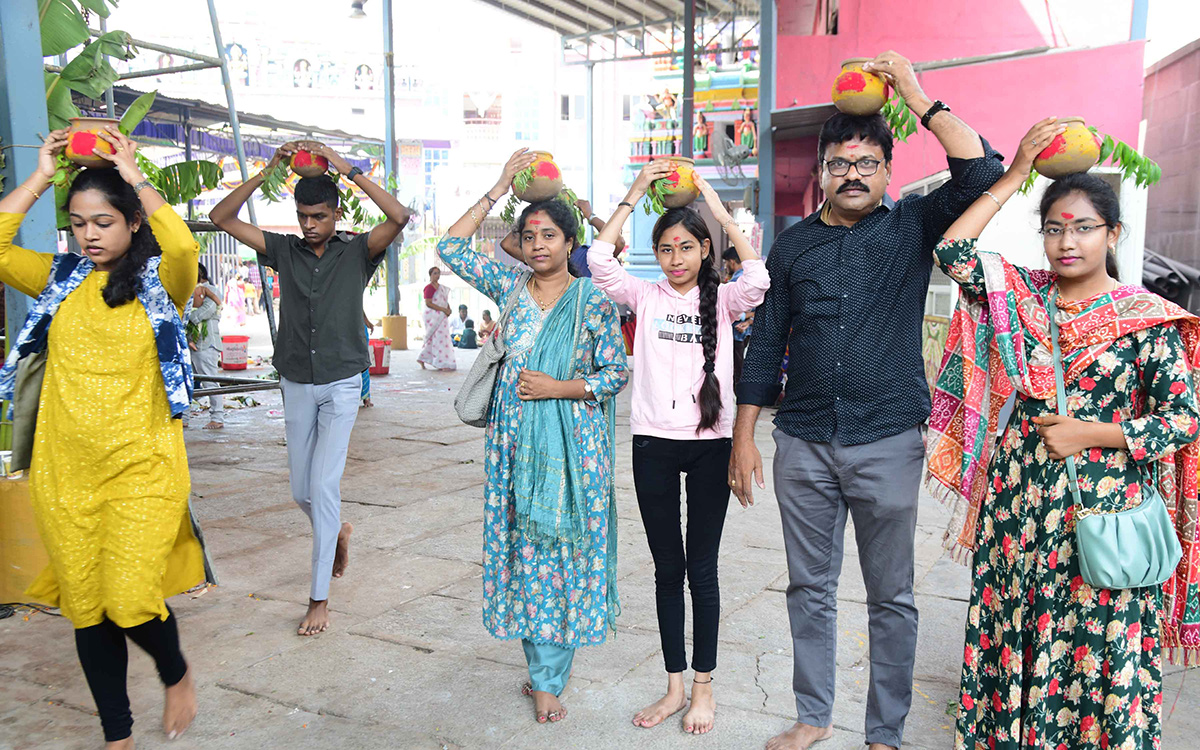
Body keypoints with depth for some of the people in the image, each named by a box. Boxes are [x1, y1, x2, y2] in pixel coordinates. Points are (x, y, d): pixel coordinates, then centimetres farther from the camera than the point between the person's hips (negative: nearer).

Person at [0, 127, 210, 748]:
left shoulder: (160, 282, -1)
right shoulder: (59, 280, 11)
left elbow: (184, 248, -22)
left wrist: (134, 176, -12)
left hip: (140, 468, -4)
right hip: (63, 470, 4)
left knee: (130, 601, -9)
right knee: (85, 606, 10)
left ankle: (177, 676, 26)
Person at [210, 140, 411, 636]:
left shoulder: (356, 252, -4)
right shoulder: (285, 250, 3)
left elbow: (399, 217, -21)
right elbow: (221, 217, -1)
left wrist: (347, 170, -20)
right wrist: (267, 170, -9)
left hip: (342, 385, -3)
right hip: (297, 385, 4)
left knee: (324, 487, -9)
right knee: (301, 491, 12)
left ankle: (320, 598, 0)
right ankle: (338, 530, 45)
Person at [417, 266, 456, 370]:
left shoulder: (441, 287, 16)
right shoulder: (429, 287, -10)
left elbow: (445, 301, 21)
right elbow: (428, 303, -18)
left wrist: (448, 309, 0)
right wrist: (443, 309, -19)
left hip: (441, 317, 9)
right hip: (433, 316, -9)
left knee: (433, 339, 12)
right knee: (439, 338, -10)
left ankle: (422, 359, 25)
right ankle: (444, 365, -9)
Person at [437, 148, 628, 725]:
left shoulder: (593, 301, -4)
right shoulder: (510, 285, 6)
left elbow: (616, 374, -3)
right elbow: (451, 247, 3)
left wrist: (558, 387, -14)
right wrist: (499, 188, 1)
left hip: (573, 445, -3)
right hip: (516, 441, 4)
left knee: (563, 548, 1)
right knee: (524, 545, 8)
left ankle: (546, 677, 13)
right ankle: (544, 670, 23)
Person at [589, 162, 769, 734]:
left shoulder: (722, 300, 3)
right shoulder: (645, 297, 5)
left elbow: (758, 277, -19)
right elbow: (600, 259, -10)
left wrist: (717, 207, -17)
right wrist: (635, 193, -11)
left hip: (710, 445, -1)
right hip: (653, 445, 2)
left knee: (702, 570, 7)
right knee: (667, 569, 10)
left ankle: (703, 687, 22)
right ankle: (675, 686, 24)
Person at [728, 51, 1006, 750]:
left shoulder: (912, 226, 3)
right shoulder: (793, 246, 8)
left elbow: (981, 171, -15)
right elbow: (766, 346, 9)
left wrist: (914, 93, -13)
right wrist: (744, 438, 6)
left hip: (888, 443, -2)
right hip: (803, 445, 2)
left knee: (892, 598, 9)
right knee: (810, 587, 13)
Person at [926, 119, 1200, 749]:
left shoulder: (1148, 318, -3)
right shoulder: (1022, 294, 5)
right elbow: (953, 252, -9)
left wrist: (1090, 434, -13)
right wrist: (1015, 175, -7)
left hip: (1103, 510, -3)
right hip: (1017, 501, 3)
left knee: (1099, 653, 3)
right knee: (1010, 640, 12)